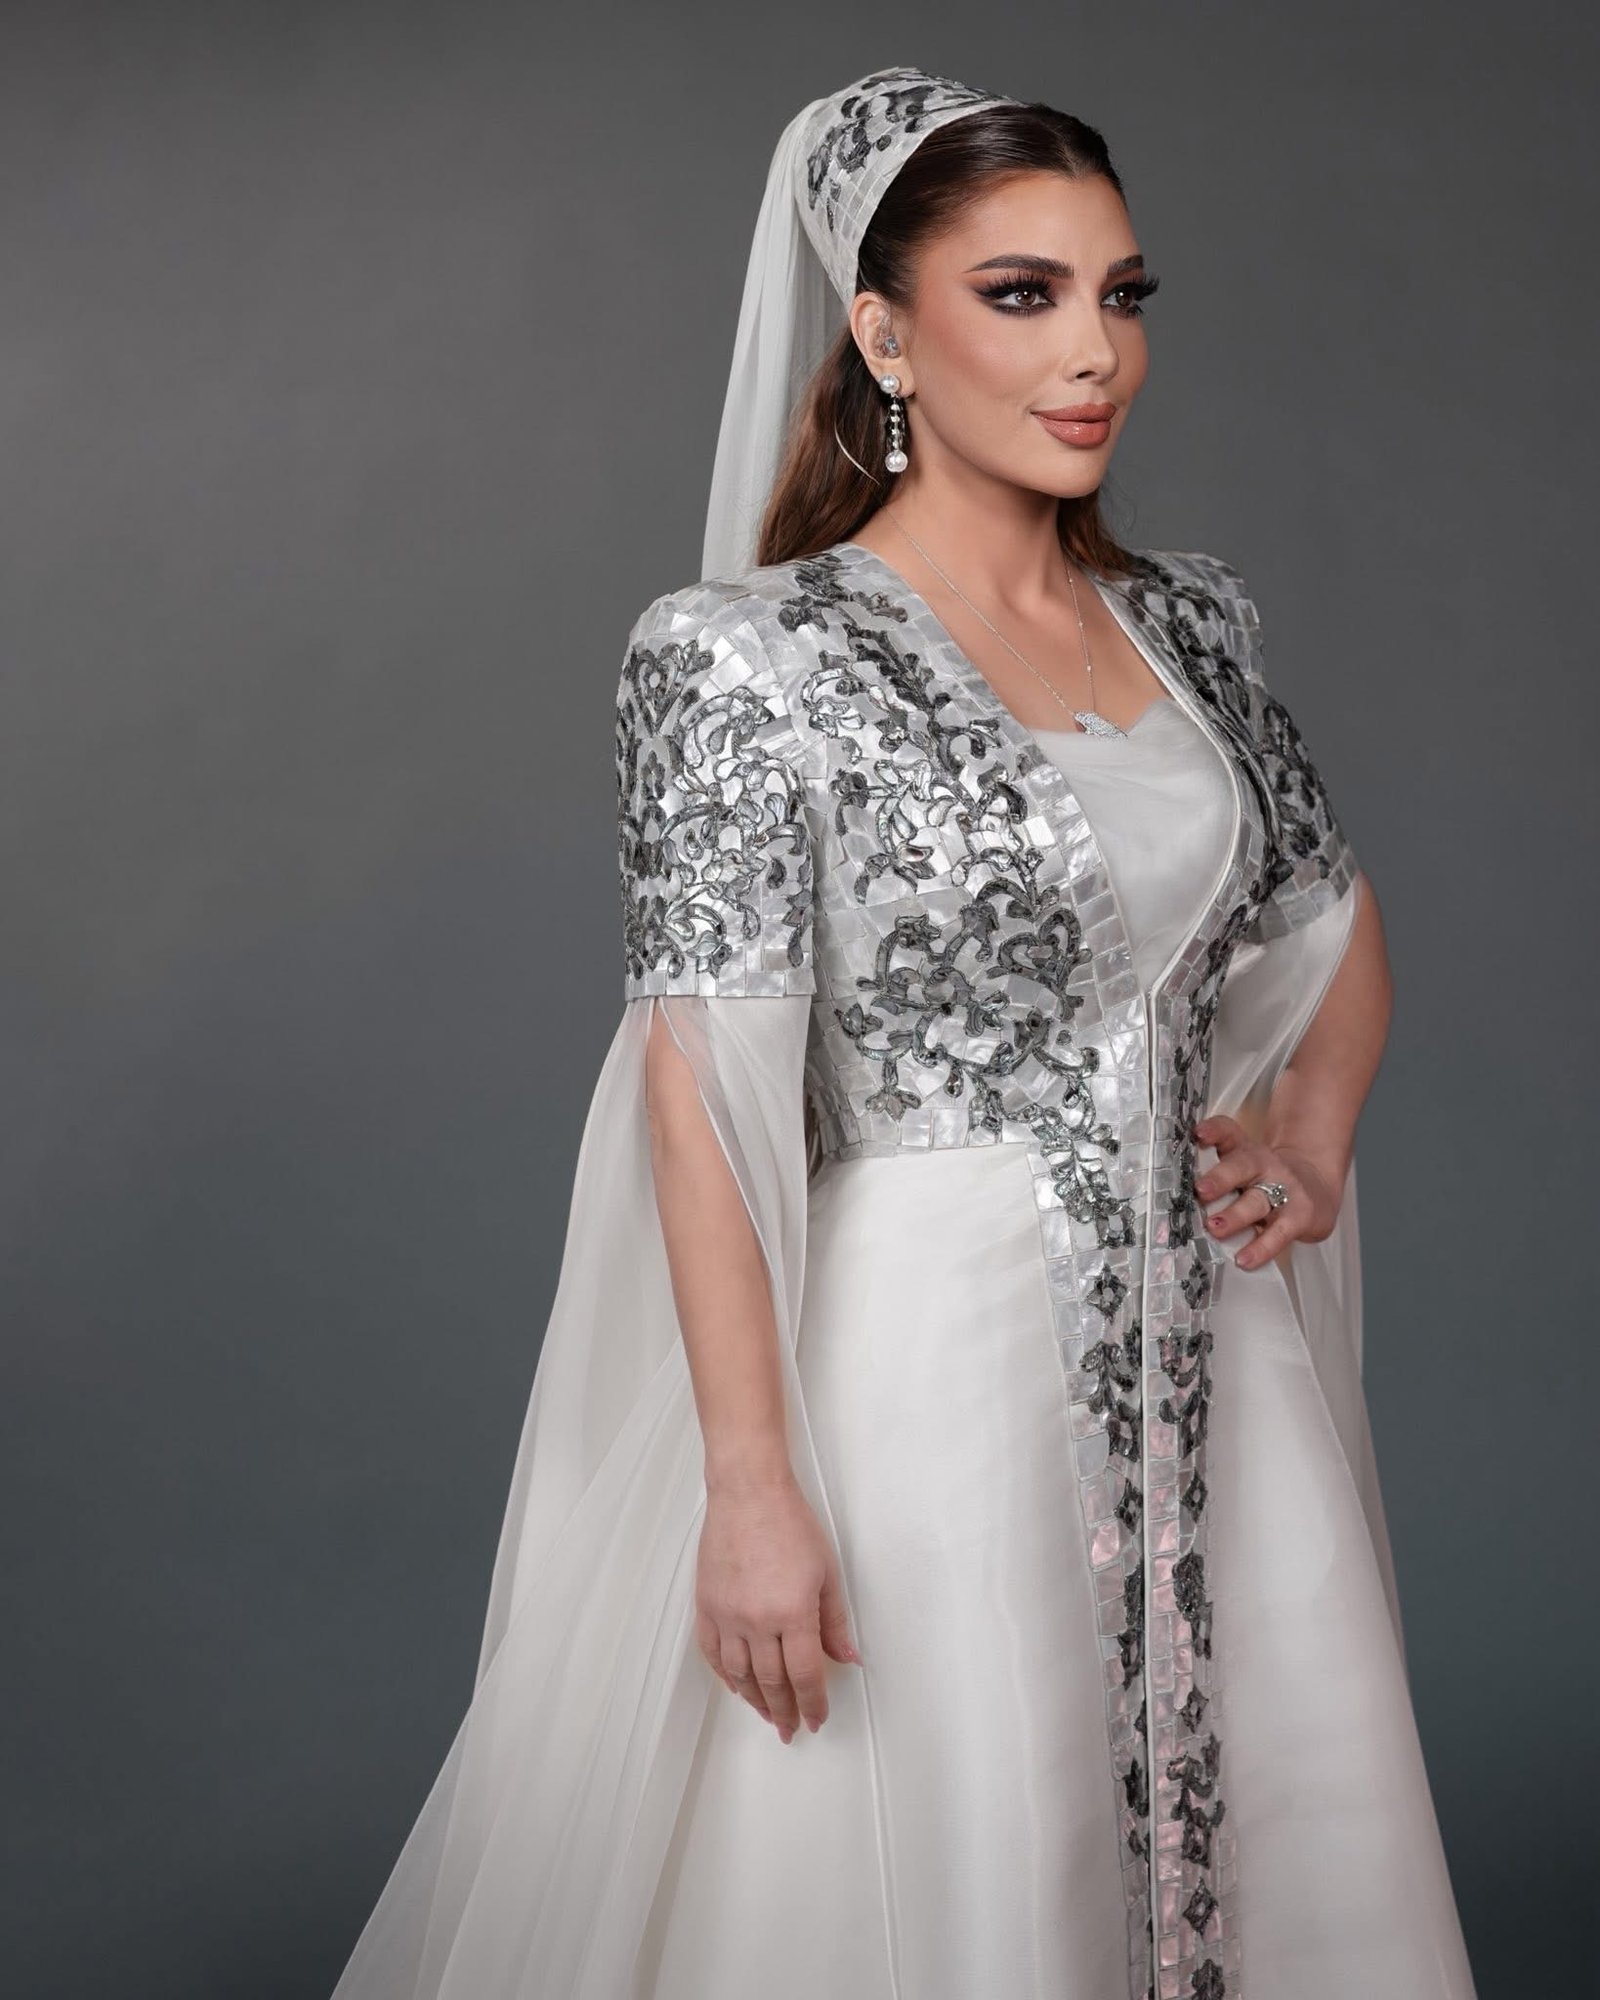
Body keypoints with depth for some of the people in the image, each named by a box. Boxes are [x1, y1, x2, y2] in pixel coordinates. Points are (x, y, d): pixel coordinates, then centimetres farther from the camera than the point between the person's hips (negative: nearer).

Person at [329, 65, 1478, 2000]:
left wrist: (1315, 1137, 4)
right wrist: (754, 1481, -19)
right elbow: (700, 1088, -15)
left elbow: (1335, 914, 22)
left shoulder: (1187, 619, 7)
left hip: (1213, 1360, 6)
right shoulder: (753, 660, -11)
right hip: (933, 1359, -6)